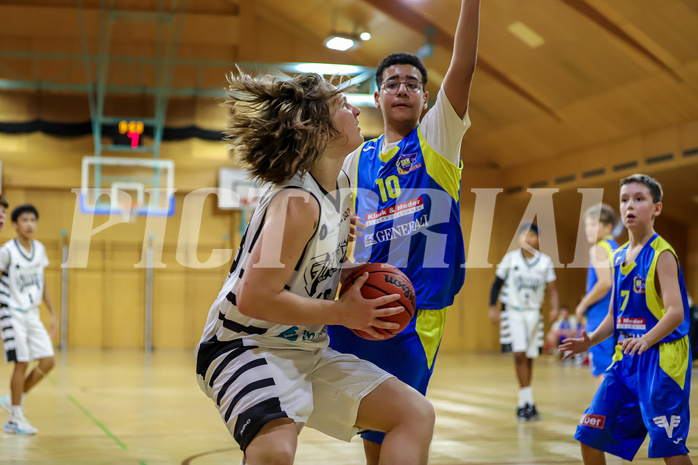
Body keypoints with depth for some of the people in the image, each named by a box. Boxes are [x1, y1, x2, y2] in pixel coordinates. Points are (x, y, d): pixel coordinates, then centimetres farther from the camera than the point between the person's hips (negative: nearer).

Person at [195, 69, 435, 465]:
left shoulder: (341, 185, 6)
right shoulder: (298, 203, -22)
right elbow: (254, 299, -26)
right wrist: (343, 313, -17)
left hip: (309, 351, 9)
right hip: (246, 346, -9)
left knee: (417, 413, 2)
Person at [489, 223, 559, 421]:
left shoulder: (545, 261, 0)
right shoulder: (510, 258, -4)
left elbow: (551, 289, 2)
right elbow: (497, 283, 3)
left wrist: (555, 308, -15)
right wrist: (493, 307, -7)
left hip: (533, 312, 3)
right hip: (513, 311, -3)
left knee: (529, 357, 6)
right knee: (519, 354, -16)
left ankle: (523, 404, 18)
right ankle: (528, 402, -15)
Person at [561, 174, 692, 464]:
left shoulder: (661, 254, -10)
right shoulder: (619, 257, 13)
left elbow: (676, 311, -20)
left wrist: (647, 340, -35)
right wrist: (590, 341, 4)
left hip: (661, 358, -7)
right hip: (625, 359, 7)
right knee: (590, 434, 5)